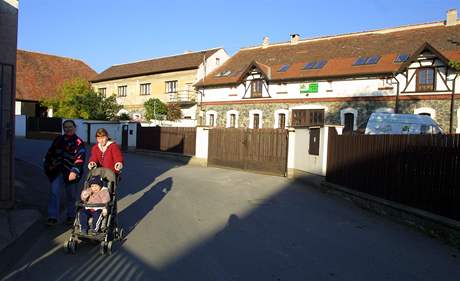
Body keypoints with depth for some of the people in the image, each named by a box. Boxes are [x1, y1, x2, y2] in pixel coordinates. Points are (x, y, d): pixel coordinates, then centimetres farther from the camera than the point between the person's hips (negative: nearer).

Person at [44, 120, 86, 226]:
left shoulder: (78, 142, -5)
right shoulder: (58, 140, 11)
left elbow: (80, 158, -15)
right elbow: (50, 152, 22)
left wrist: (75, 171, -25)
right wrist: (47, 164, 16)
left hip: (70, 173, -3)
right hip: (57, 172, 4)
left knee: (71, 195, 9)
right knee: (54, 193, -5)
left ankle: (71, 216, 25)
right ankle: (53, 217, 1)